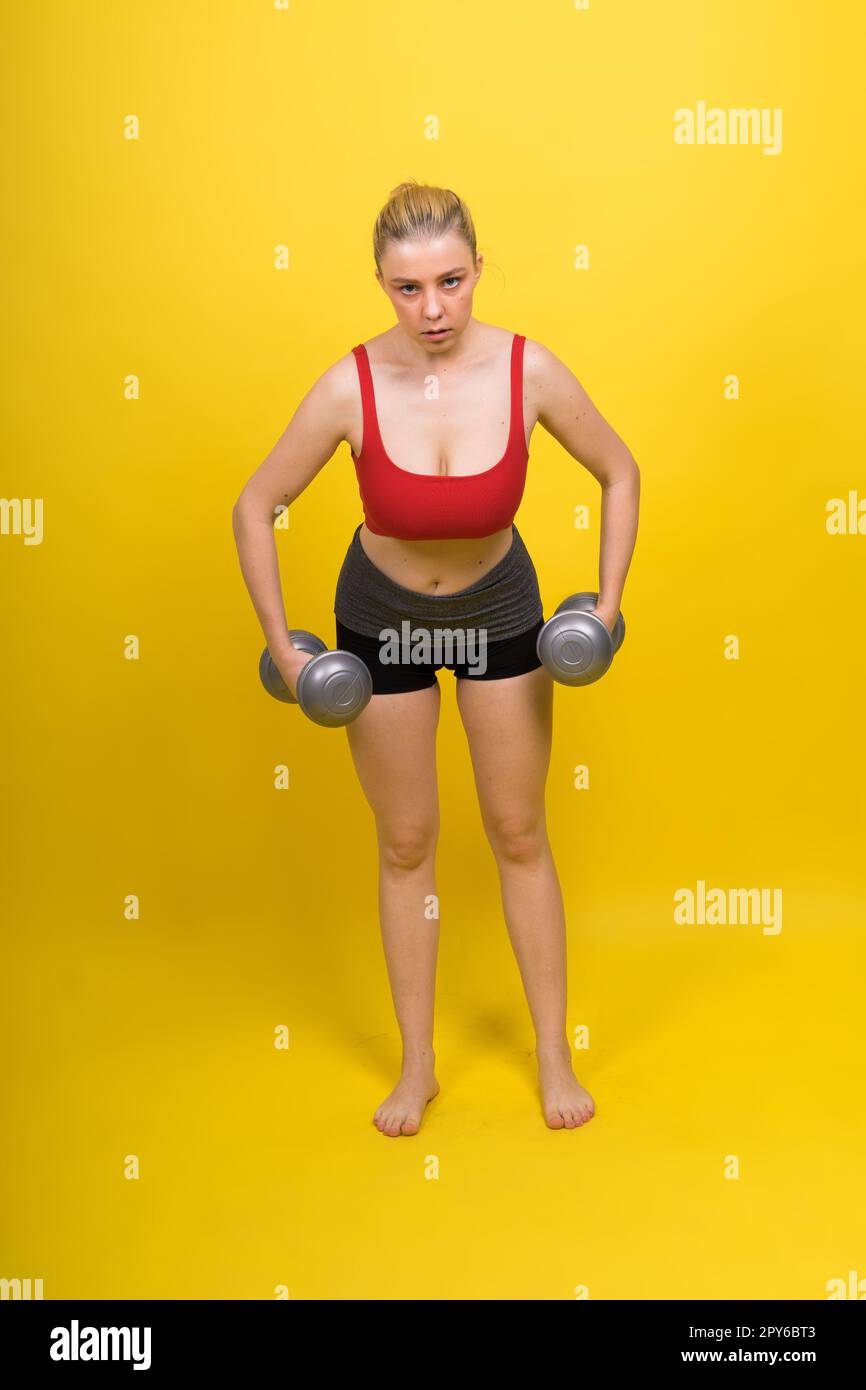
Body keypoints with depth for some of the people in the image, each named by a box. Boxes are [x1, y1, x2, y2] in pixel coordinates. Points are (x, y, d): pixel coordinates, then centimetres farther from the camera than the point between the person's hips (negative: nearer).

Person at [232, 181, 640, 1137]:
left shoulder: (530, 371, -23)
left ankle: (553, 1055, 28)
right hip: (381, 618, 0)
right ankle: (417, 1066, 28)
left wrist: (607, 605, -10)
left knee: (519, 834, 10)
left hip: (501, 611, 1)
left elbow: (619, 475, -6)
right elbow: (254, 508, -13)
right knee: (406, 844, 10)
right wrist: (282, 646, -13)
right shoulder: (351, 387, -25)